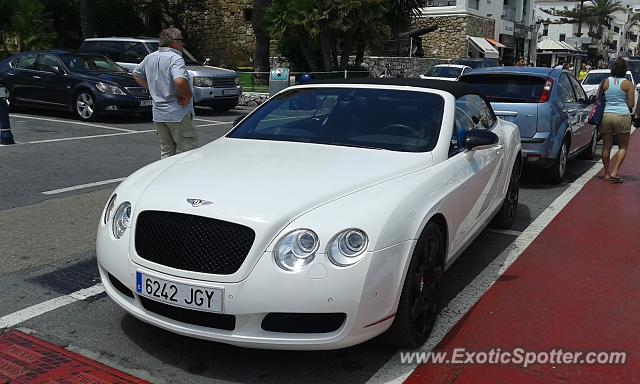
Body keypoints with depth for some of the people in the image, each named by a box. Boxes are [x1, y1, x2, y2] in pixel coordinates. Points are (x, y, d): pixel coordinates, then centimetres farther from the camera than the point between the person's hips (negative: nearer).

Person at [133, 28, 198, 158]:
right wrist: (188, 96, -15)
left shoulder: (150, 57, 11)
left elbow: (136, 74, 25)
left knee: (166, 152, 15)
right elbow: (180, 81, -32)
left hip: (158, 114, 8)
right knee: (187, 150, -2)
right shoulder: (175, 58, -15)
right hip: (178, 113, -8)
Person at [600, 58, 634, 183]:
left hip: (606, 115, 2)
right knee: (623, 147, 10)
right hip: (623, 116, -2)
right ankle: (615, 172, -3)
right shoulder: (628, 84, -3)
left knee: (606, 147, 11)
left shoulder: (605, 82, 3)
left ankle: (607, 173, 16)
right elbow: (631, 104, -3)